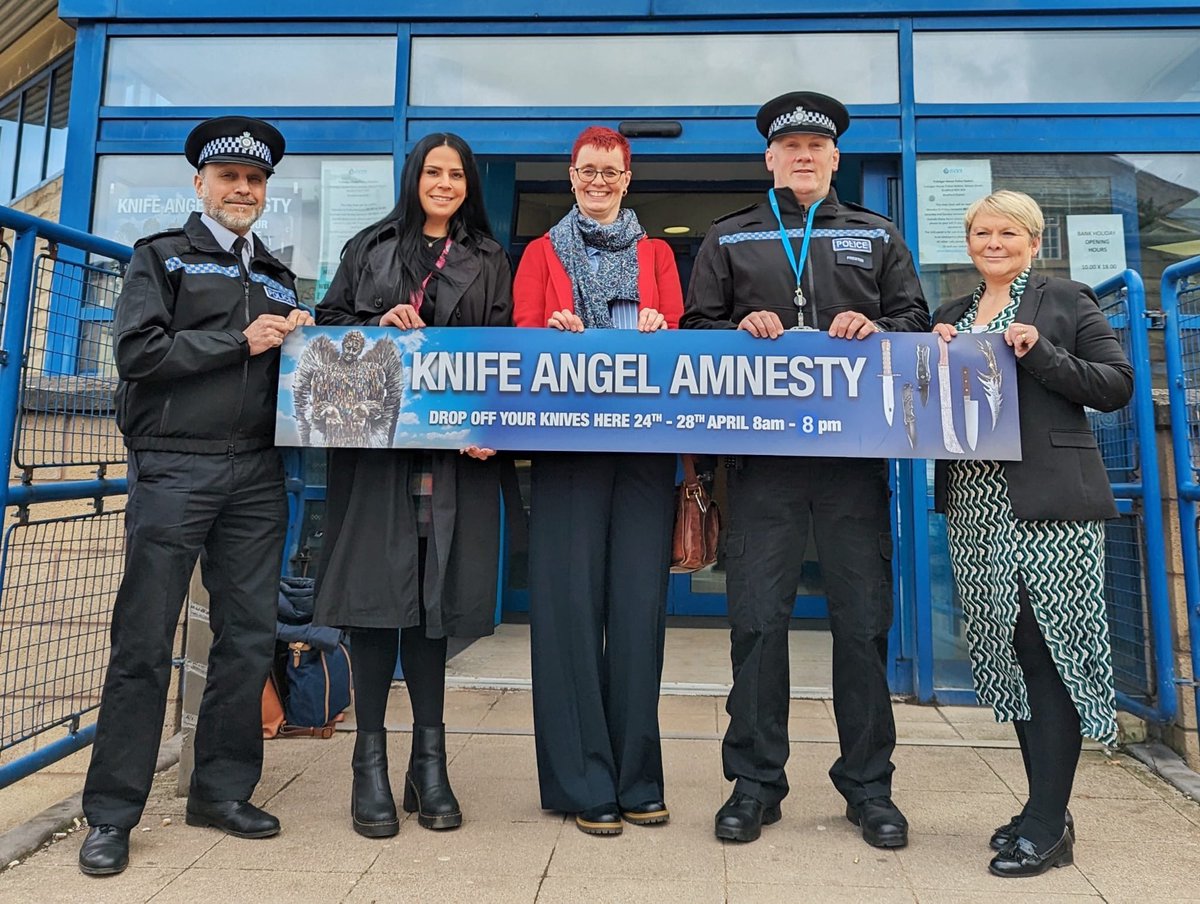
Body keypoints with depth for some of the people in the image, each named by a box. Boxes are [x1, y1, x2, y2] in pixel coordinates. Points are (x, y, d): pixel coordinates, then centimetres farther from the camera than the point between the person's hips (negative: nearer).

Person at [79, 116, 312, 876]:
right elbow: (137, 352, -6)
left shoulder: (279, 278, 20)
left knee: (249, 639, 6)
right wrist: (241, 341, -9)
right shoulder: (162, 258, 8)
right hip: (173, 468, -4)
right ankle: (112, 813, 13)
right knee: (144, 643, 0)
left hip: (257, 475, 4)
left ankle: (223, 790, 20)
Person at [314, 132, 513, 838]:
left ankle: (429, 761, 14)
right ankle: (371, 762, 10)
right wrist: (378, 326, -7)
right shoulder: (370, 249, 17)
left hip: (454, 450, 0)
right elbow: (329, 324, 14)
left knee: (433, 594, 3)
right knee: (376, 588, -3)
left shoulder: (490, 262, 16)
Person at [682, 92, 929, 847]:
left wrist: (875, 329, -7)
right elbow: (696, 330, 11)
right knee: (758, 618, 0)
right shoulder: (730, 239, 15)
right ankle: (755, 782, 14)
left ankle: (869, 785, 21)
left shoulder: (877, 235, 18)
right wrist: (740, 329, -9)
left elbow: (916, 321, 14)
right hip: (764, 447, -1)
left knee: (864, 618, 5)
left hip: (855, 447, 1)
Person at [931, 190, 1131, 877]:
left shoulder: (1067, 301, 5)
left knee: (1052, 652, -4)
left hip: (1050, 503, -5)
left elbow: (1117, 385, -1)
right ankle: (1046, 809, 22)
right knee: (1009, 653, 9)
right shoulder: (951, 316, 19)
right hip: (976, 505, 5)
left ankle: (1047, 826, 6)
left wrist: (1039, 353, -12)